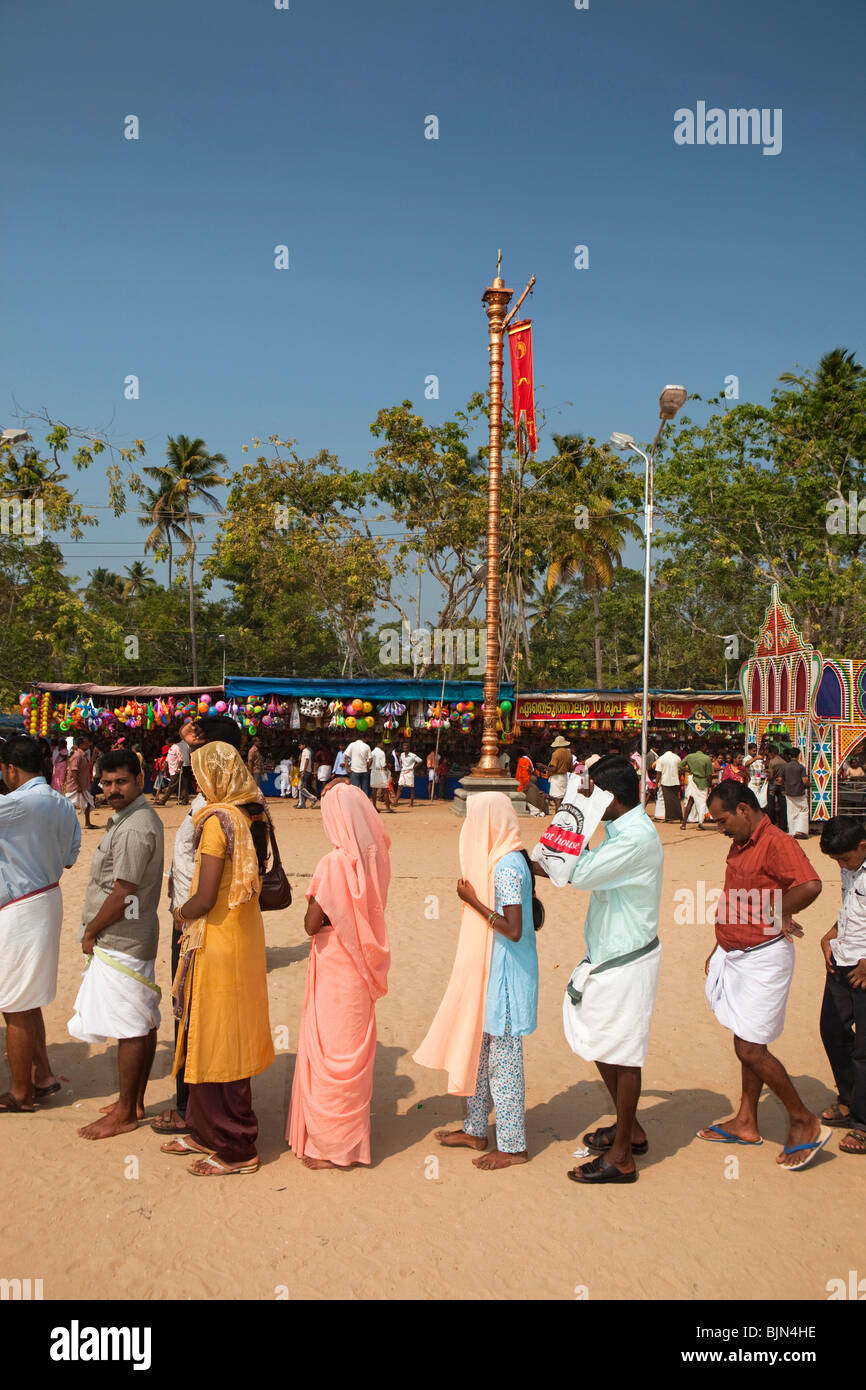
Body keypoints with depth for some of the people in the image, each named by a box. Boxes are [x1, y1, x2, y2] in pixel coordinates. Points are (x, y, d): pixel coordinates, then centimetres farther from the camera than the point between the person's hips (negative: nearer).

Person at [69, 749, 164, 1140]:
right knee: (142, 1024, 15)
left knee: (130, 1027, -1)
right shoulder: (136, 817, 12)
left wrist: (90, 931, -9)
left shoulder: (134, 828, -21)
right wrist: (95, 930, 15)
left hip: (121, 943, -10)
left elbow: (123, 894, -22)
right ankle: (134, 1101, 26)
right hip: (133, 938, 10)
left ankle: (125, 1114, 8)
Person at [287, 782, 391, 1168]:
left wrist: (327, 918, -1)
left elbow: (311, 924, -20)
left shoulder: (335, 863, -23)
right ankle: (352, 1136, 31)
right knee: (352, 1054, 18)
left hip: (334, 974, -7)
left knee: (330, 1055, 6)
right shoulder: (373, 858, -2)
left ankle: (332, 1147, 15)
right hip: (361, 973, 7)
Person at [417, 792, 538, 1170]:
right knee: (478, 1048, 19)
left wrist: (474, 901, -21)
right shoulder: (502, 860, 8)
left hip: (504, 975, -10)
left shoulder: (506, 867, -22)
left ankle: (513, 1146, 13)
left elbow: (514, 929, -26)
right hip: (488, 970, 10)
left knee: (503, 1058, 1)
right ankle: (475, 1129, 32)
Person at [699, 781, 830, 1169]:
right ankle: (746, 1123, 28)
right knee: (747, 1044, 16)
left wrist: (777, 915, -19)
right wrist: (719, 949, 20)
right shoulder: (740, 845, 12)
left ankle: (804, 1122, 10)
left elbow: (810, 885, -36)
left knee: (751, 1049, -5)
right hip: (737, 956, 9)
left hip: (763, 959, -9)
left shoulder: (775, 843, -19)